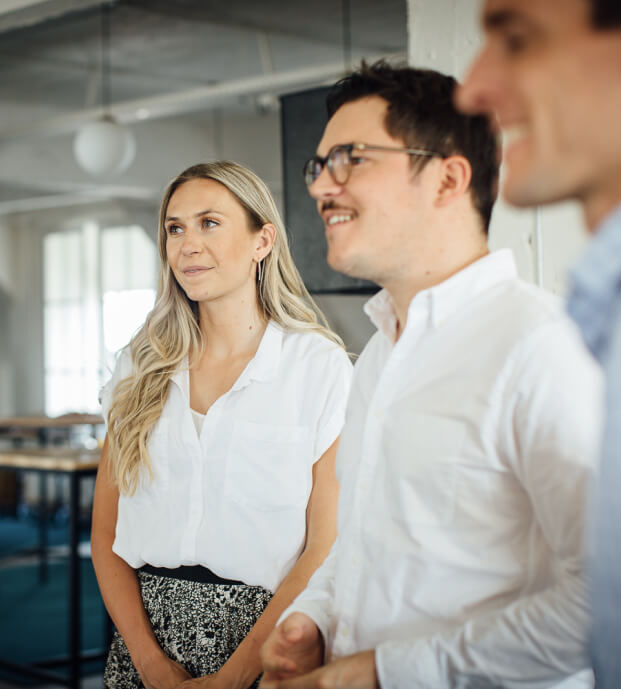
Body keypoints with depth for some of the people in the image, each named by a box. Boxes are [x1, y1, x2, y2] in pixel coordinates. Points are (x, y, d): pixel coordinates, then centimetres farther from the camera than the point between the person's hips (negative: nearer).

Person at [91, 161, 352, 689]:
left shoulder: (321, 366, -6)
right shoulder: (142, 367, 7)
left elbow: (327, 548, -9)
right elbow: (106, 531, 6)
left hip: (259, 631, -3)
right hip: (147, 630, 3)